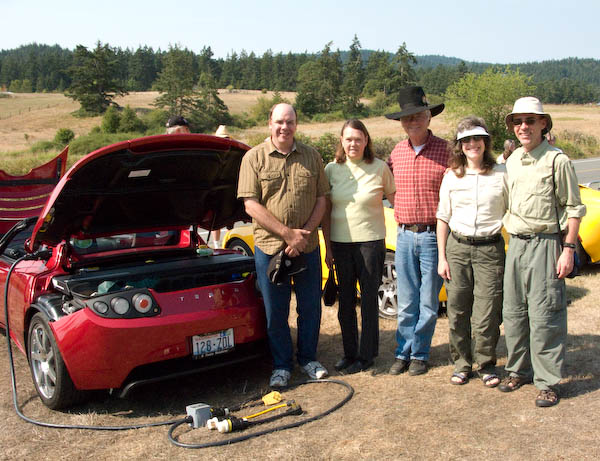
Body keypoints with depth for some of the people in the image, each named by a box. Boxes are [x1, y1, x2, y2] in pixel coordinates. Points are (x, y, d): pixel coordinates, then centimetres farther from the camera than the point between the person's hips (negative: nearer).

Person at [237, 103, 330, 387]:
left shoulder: (312, 157, 6)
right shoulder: (254, 158, -2)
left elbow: (321, 199, 5)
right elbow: (251, 204, -9)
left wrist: (305, 233, -10)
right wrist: (287, 233, -16)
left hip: (307, 247, 2)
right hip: (269, 247, -2)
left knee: (310, 307, 11)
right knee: (275, 311, 7)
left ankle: (308, 359, 30)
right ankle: (281, 366, 23)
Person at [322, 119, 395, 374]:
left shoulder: (380, 168, -3)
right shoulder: (332, 169, 3)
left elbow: (395, 199, 8)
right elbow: (326, 212, 7)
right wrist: (327, 247, 5)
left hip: (370, 241, -3)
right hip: (340, 243, 3)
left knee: (369, 299, 4)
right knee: (346, 300, 12)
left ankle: (366, 355, 17)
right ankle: (349, 352, 25)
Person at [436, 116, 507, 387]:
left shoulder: (501, 175, 3)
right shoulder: (451, 177, 8)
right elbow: (443, 219, 10)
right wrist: (442, 258, 5)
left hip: (490, 249, -2)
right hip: (457, 248, 2)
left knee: (487, 315, -2)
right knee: (458, 312, 6)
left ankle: (486, 365, 19)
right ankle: (461, 364, 23)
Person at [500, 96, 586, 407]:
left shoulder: (557, 161, -7)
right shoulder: (511, 161, 11)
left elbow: (574, 209, -6)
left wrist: (568, 249, -11)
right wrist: (512, 238, 13)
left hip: (545, 244, -6)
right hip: (515, 244, 6)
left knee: (544, 316, -3)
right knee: (513, 313, 11)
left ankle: (548, 382, 7)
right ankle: (518, 370, 25)